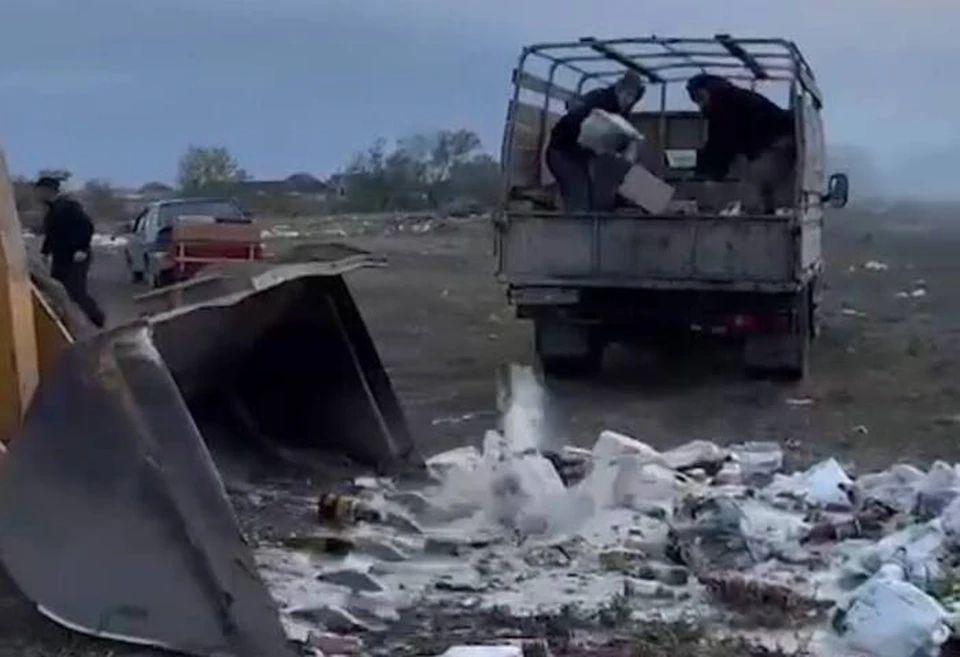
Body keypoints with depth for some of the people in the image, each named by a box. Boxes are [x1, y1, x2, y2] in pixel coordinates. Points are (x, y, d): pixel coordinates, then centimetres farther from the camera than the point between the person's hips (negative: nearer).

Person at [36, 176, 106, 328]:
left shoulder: (68, 205, -16)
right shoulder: (52, 209, 12)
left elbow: (87, 226, -22)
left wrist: (82, 249, -26)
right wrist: (44, 253, 16)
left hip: (75, 259, -9)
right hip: (60, 259, 9)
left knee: (77, 294, -8)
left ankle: (100, 322, 10)